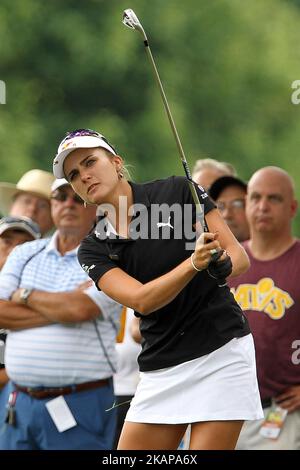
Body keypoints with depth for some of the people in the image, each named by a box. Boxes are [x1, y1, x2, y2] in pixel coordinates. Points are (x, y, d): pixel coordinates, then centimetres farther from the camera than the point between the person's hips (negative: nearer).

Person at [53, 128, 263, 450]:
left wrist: (222, 266, -28)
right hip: (161, 369, 4)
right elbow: (140, 300, -14)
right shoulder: (93, 250, 3)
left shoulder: (177, 192, -3)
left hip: (220, 351, -4)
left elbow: (239, 256, -5)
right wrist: (194, 263, -30)